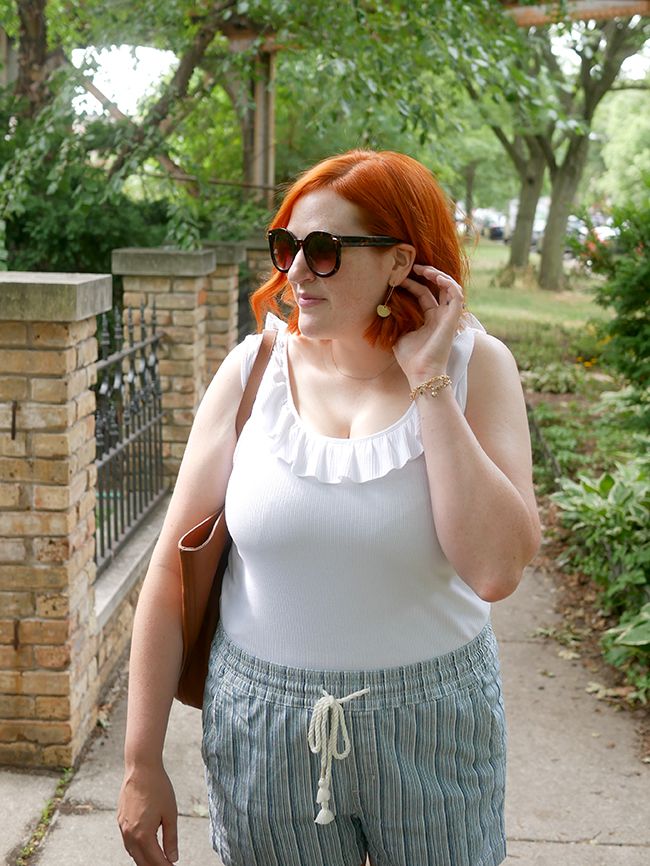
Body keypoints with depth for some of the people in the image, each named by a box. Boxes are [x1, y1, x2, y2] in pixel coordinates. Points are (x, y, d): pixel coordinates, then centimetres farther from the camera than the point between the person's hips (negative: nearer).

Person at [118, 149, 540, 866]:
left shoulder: (474, 366, -9)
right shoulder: (255, 370, -7)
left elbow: (495, 571, -22)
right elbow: (172, 569, -4)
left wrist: (428, 379, -21)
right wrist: (142, 763, -2)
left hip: (432, 725, 0)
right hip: (263, 720, 1)